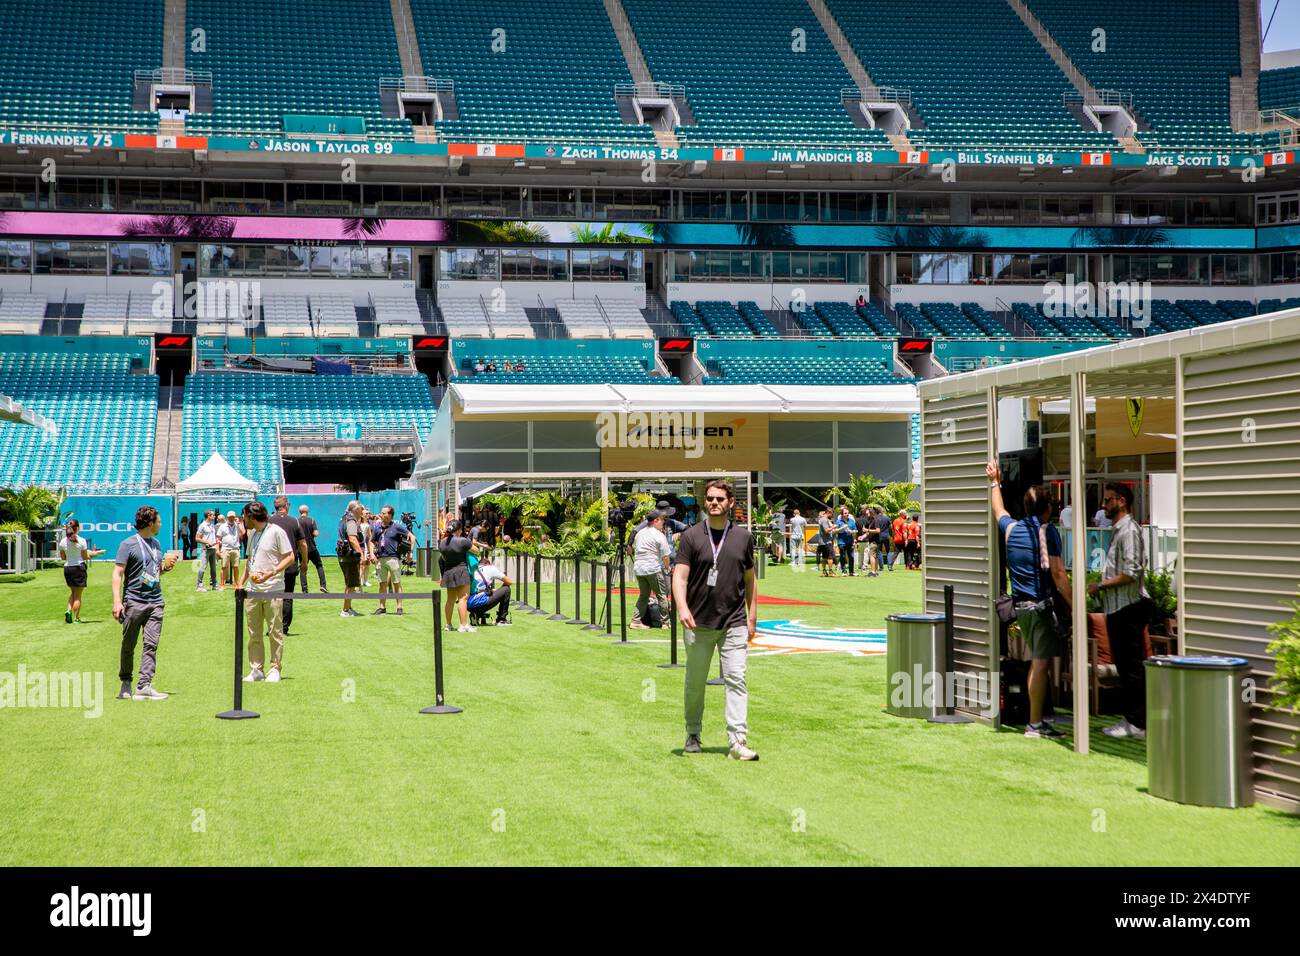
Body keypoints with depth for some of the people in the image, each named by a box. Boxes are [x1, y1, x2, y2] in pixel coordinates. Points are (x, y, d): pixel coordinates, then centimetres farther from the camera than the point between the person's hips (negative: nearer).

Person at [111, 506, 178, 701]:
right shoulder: (128, 544, -4)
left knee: (151, 645, -5)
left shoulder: (156, 544, 18)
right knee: (128, 646, 4)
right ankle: (125, 684, 16)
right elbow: (118, 573, -8)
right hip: (134, 602, -5)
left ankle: (144, 686, -8)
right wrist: (117, 602, -17)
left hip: (156, 603, 5)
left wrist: (166, 567, 7)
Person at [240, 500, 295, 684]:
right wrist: (241, 582, 17)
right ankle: (256, 670, 12)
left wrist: (270, 574, -19)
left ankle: (275, 669, 5)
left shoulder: (276, 531, -7)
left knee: (275, 632, -1)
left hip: (273, 590, -7)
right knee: (254, 634, 7)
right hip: (252, 591, 7)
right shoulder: (252, 533, 16)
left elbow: (290, 558, -9)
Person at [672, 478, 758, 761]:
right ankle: (693, 735, 26)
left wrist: (752, 617, 12)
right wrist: (683, 608, -24)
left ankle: (738, 741, -12)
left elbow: (749, 579, 15)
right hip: (699, 624, -1)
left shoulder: (743, 536, 8)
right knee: (695, 682, 9)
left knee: (736, 679, -8)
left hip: (734, 623, 1)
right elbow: (679, 576, -7)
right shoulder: (692, 536, 0)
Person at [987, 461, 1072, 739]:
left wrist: (995, 482, 46)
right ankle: (1035, 724, -6)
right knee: (1041, 664, -6)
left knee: (1036, 662, 17)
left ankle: (1036, 719, 19)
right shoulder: (1048, 531, -9)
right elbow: (1057, 574, -14)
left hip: (1020, 605, 7)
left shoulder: (1011, 528, 9)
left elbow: (998, 511, 32)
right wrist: (1074, 606, -13)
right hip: (1041, 605, -7)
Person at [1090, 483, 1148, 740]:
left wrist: (1101, 586, -15)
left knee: (1132, 667, -7)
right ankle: (1130, 718, 20)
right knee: (1124, 665, 14)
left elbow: (1130, 574, -22)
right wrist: (1101, 587, 15)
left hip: (1128, 608, -11)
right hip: (1117, 609, 11)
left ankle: (1138, 724, -5)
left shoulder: (1129, 530, -14)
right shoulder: (1119, 530, 17)